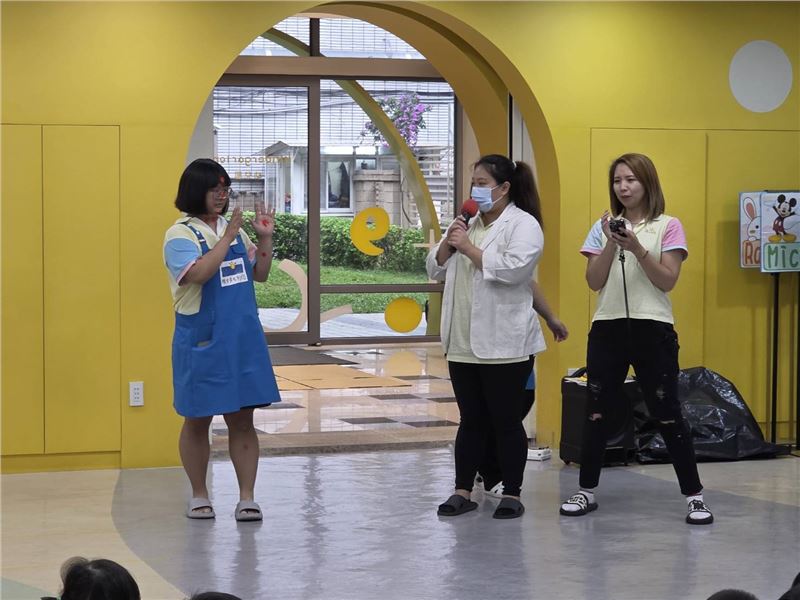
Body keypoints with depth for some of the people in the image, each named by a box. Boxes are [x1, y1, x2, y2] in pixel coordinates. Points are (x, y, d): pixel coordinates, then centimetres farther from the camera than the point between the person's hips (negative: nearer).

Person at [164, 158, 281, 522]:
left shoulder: (233, 229, 11)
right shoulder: (180, 234, -8)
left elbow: (260, 274, 16)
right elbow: (198, 274, -24)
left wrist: (265, 238, 3)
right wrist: (227, 239, -22)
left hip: (244, 340, 5)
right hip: (201, 342, -5)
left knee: (242, 420, 3)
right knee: (197, 420, 7)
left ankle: (247, 499, 6)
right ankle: (199, 496, 19)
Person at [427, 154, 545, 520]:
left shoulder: (523, 225, -7)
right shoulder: (468, 224, 15)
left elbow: (512, 269, -22)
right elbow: (436, 270, 15)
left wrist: (469, 248, -16)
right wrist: (448, 243, -3)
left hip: (504, 346, -6)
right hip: (463, 344, 6)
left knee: (506, 421, 2)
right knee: (471, 420, 12)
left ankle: (512, 494, 10)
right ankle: (463, 491, 17)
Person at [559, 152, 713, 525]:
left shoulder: (668, 227, 1)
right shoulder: (604, 226, 8)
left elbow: (667, 280, -8)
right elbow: (594, 281, 0)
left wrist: (636, 248, -19)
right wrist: (611, 244, -14)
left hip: (652, 329, -3)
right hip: (607, 328, 3)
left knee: (667, 416, -1)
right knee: (596, 413, 6)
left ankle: (694, 496, 6)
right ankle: (587, 492, 17)